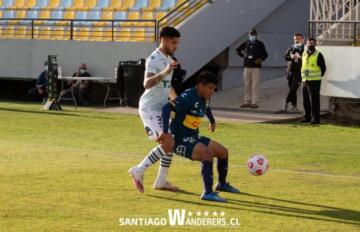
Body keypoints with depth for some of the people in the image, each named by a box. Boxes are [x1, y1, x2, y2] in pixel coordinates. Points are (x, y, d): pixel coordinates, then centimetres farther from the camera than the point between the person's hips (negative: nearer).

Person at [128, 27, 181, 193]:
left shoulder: (168, 59, 14)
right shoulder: (154, 59, -16)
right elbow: (147, 84, -34)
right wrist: (165, 72, -46)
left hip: (161, 108, 10)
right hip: (150, 108, -10)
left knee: (171, 143, 11)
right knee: (168, 143, -19)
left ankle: (161, 181, 19)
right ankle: (139, 171, -10)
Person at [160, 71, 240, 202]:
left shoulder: (204, 99, 5)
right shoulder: (189, 97, -22)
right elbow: (167, 108, -31)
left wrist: (212, 121, 39)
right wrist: (165, 131, -36)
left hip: (193, 137, 10)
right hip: (180, 140, -10)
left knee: (223, 152, 15)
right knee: (208, 154, -31)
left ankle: (222, 184, 37)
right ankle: (208, 193, -29)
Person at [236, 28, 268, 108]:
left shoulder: (259, 44, 0)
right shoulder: (246, 43, 9)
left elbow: (265, 54, 0)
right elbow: (238, 49, 25)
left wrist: (261, 59, -17)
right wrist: (242, 55, 13)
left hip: (256, 67, -4)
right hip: (247, 66, 4)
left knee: (255, 85, -7)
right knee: (247, 85, 7)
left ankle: (255, 102, -6)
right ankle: (247, 101, 13)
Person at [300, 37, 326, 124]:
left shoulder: (318, 55, -5)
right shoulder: (304, 54, 13)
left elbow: (323, 68, -2)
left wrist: (318, 76, 1)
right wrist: (302, 77, 14)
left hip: (314, 81, -6)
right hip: (305, 81, 6)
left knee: (314, 101, -7)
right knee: (306, 101, 11)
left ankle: (315, 118, -4)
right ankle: (307, 117, 20)